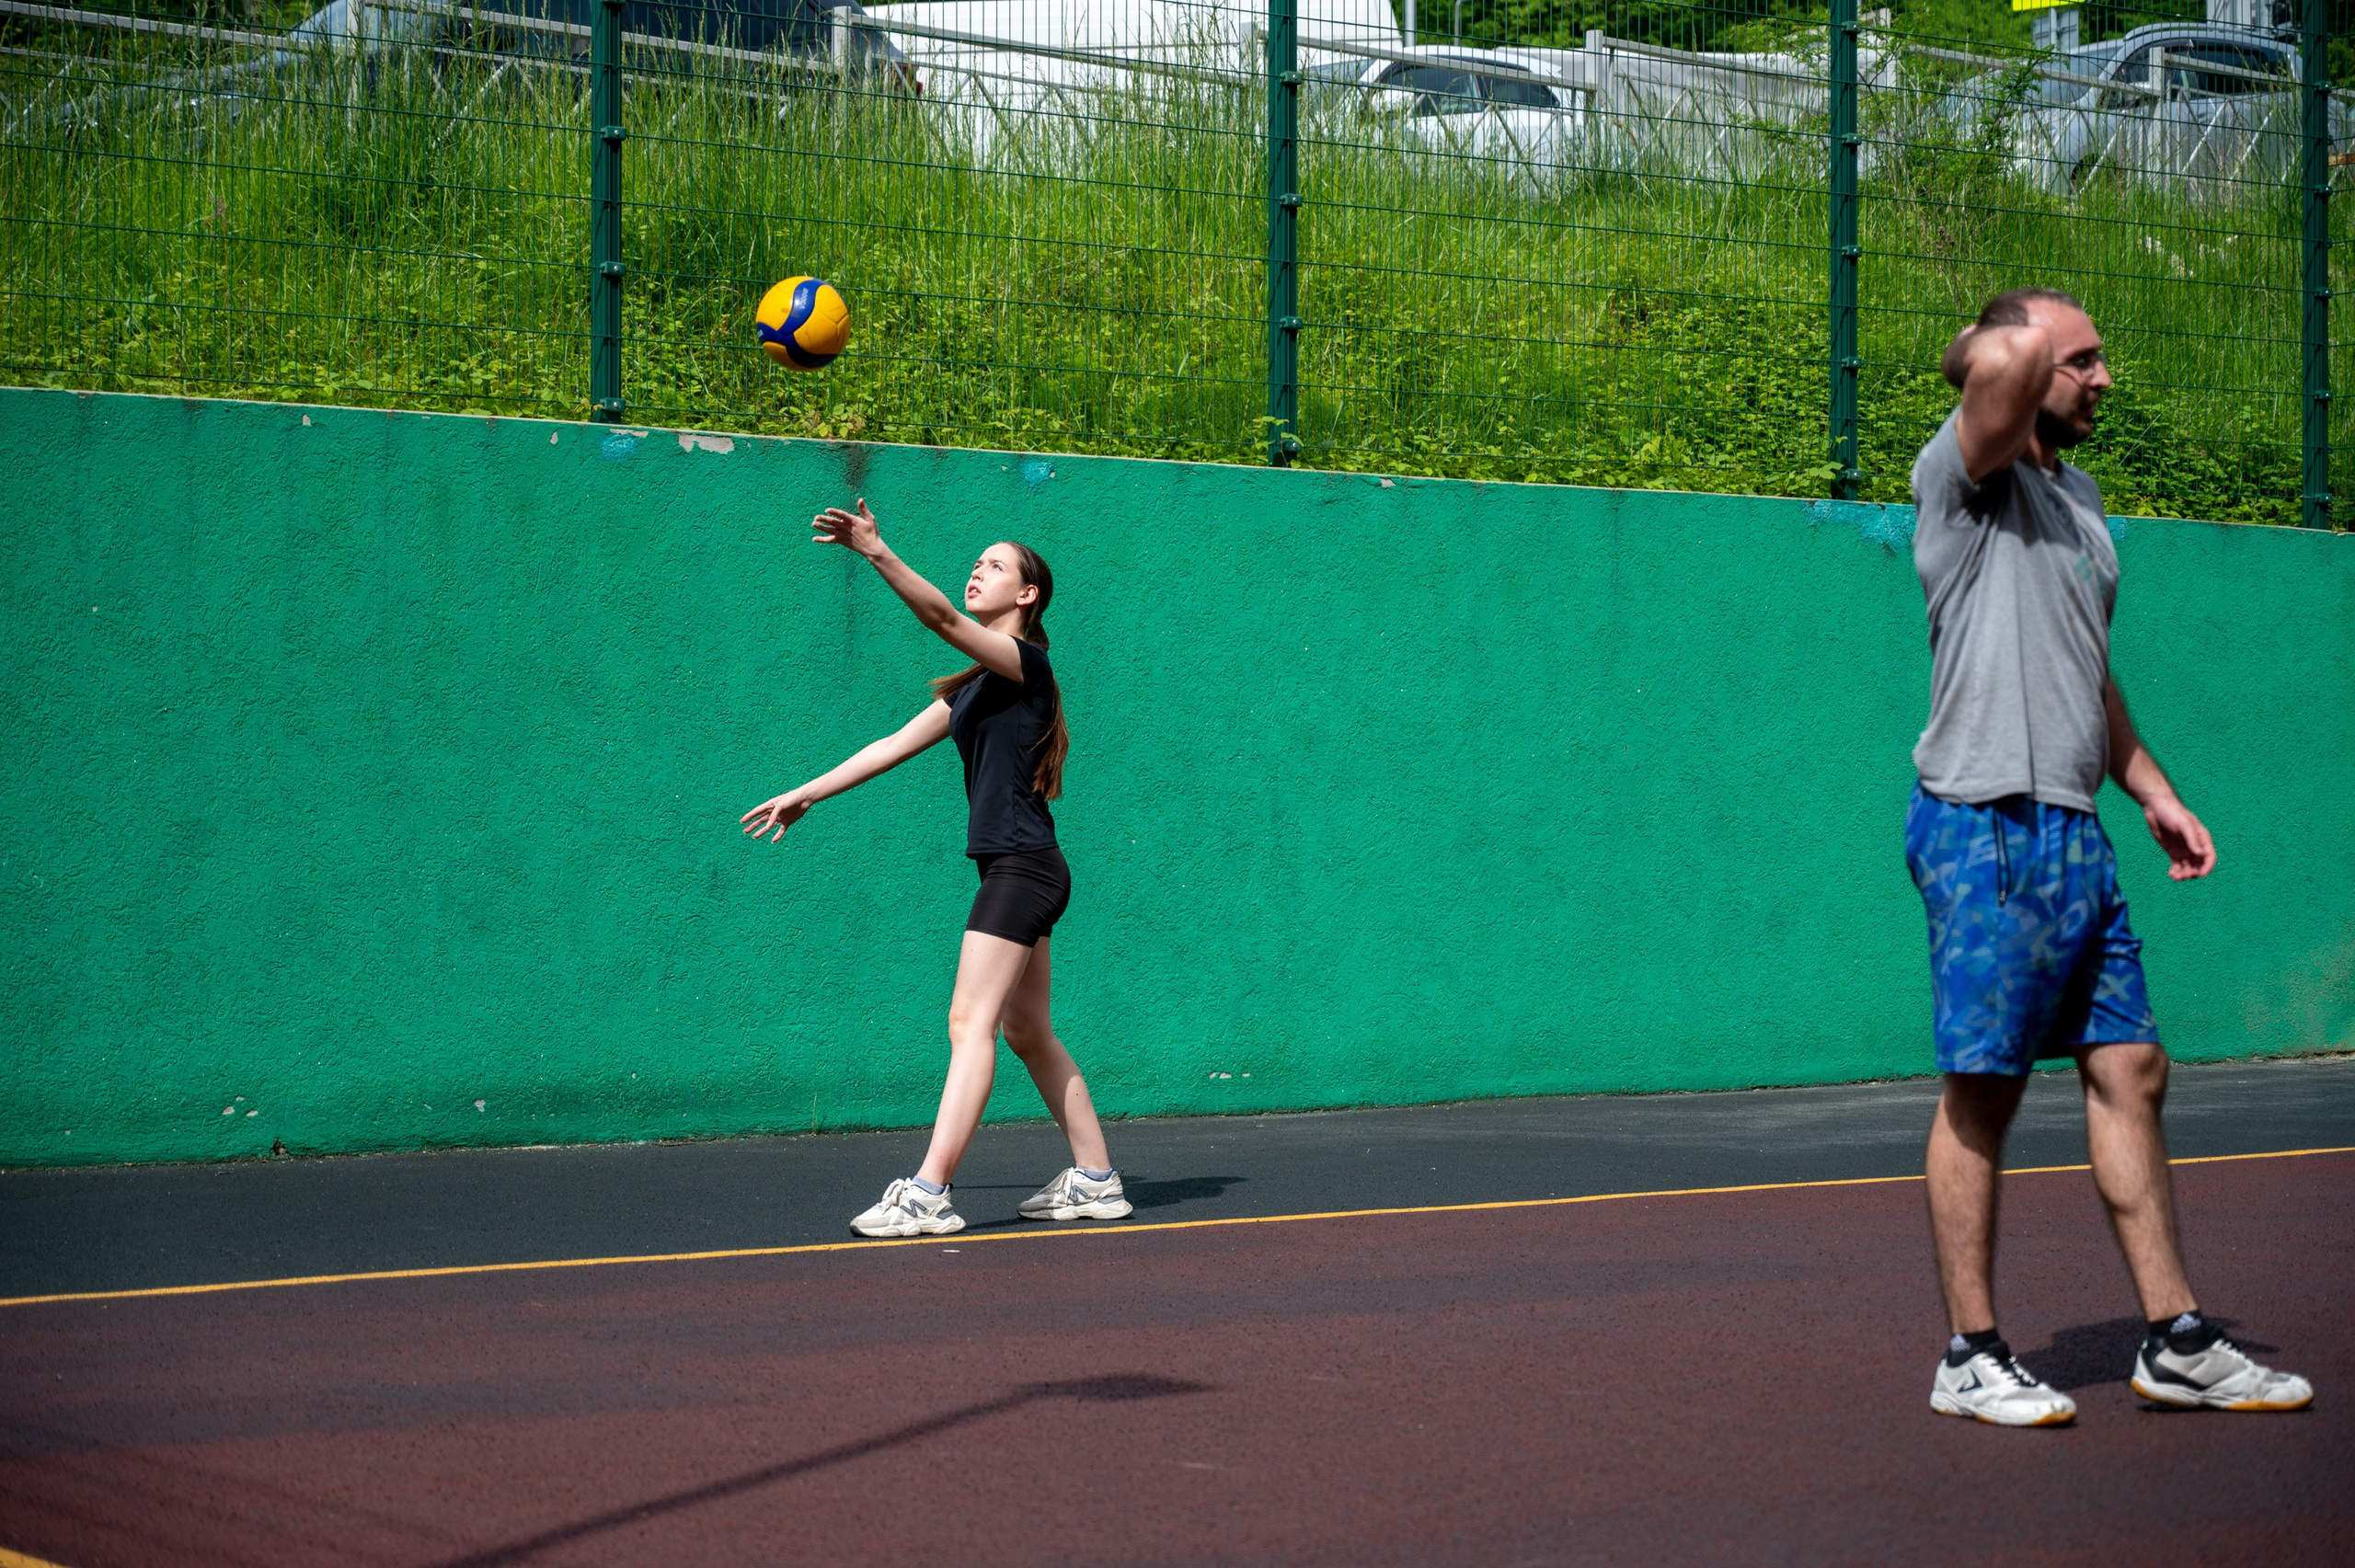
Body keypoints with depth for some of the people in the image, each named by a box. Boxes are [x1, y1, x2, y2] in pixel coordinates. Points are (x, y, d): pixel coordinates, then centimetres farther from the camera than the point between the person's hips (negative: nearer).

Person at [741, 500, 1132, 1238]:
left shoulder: (1025, 662, -8)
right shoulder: (975, 685, 19)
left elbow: (942, 618, -25)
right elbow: (893, 746, 23)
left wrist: (877, 552, -34)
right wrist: (808, 792, 22)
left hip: (1023, 868, -10)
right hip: (1015, 873, 10)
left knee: (970, 1021, -14)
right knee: (1028, 1033, 12)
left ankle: (928, 1193, -18)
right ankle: (1095, 1179, 17)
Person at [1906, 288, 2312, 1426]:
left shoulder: (2079, 499, 20)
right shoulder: (1966, 476, -7)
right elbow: (2004, 365, -30)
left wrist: (2154, 792, 23)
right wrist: (1987, 346, -7)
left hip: (2073, 831, 9)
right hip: (1987, 826, -9)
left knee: (2130, 1074, 8)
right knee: (1982, 1094, -3)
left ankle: (2177, 1343, 14)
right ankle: (1970, 1357, 5)